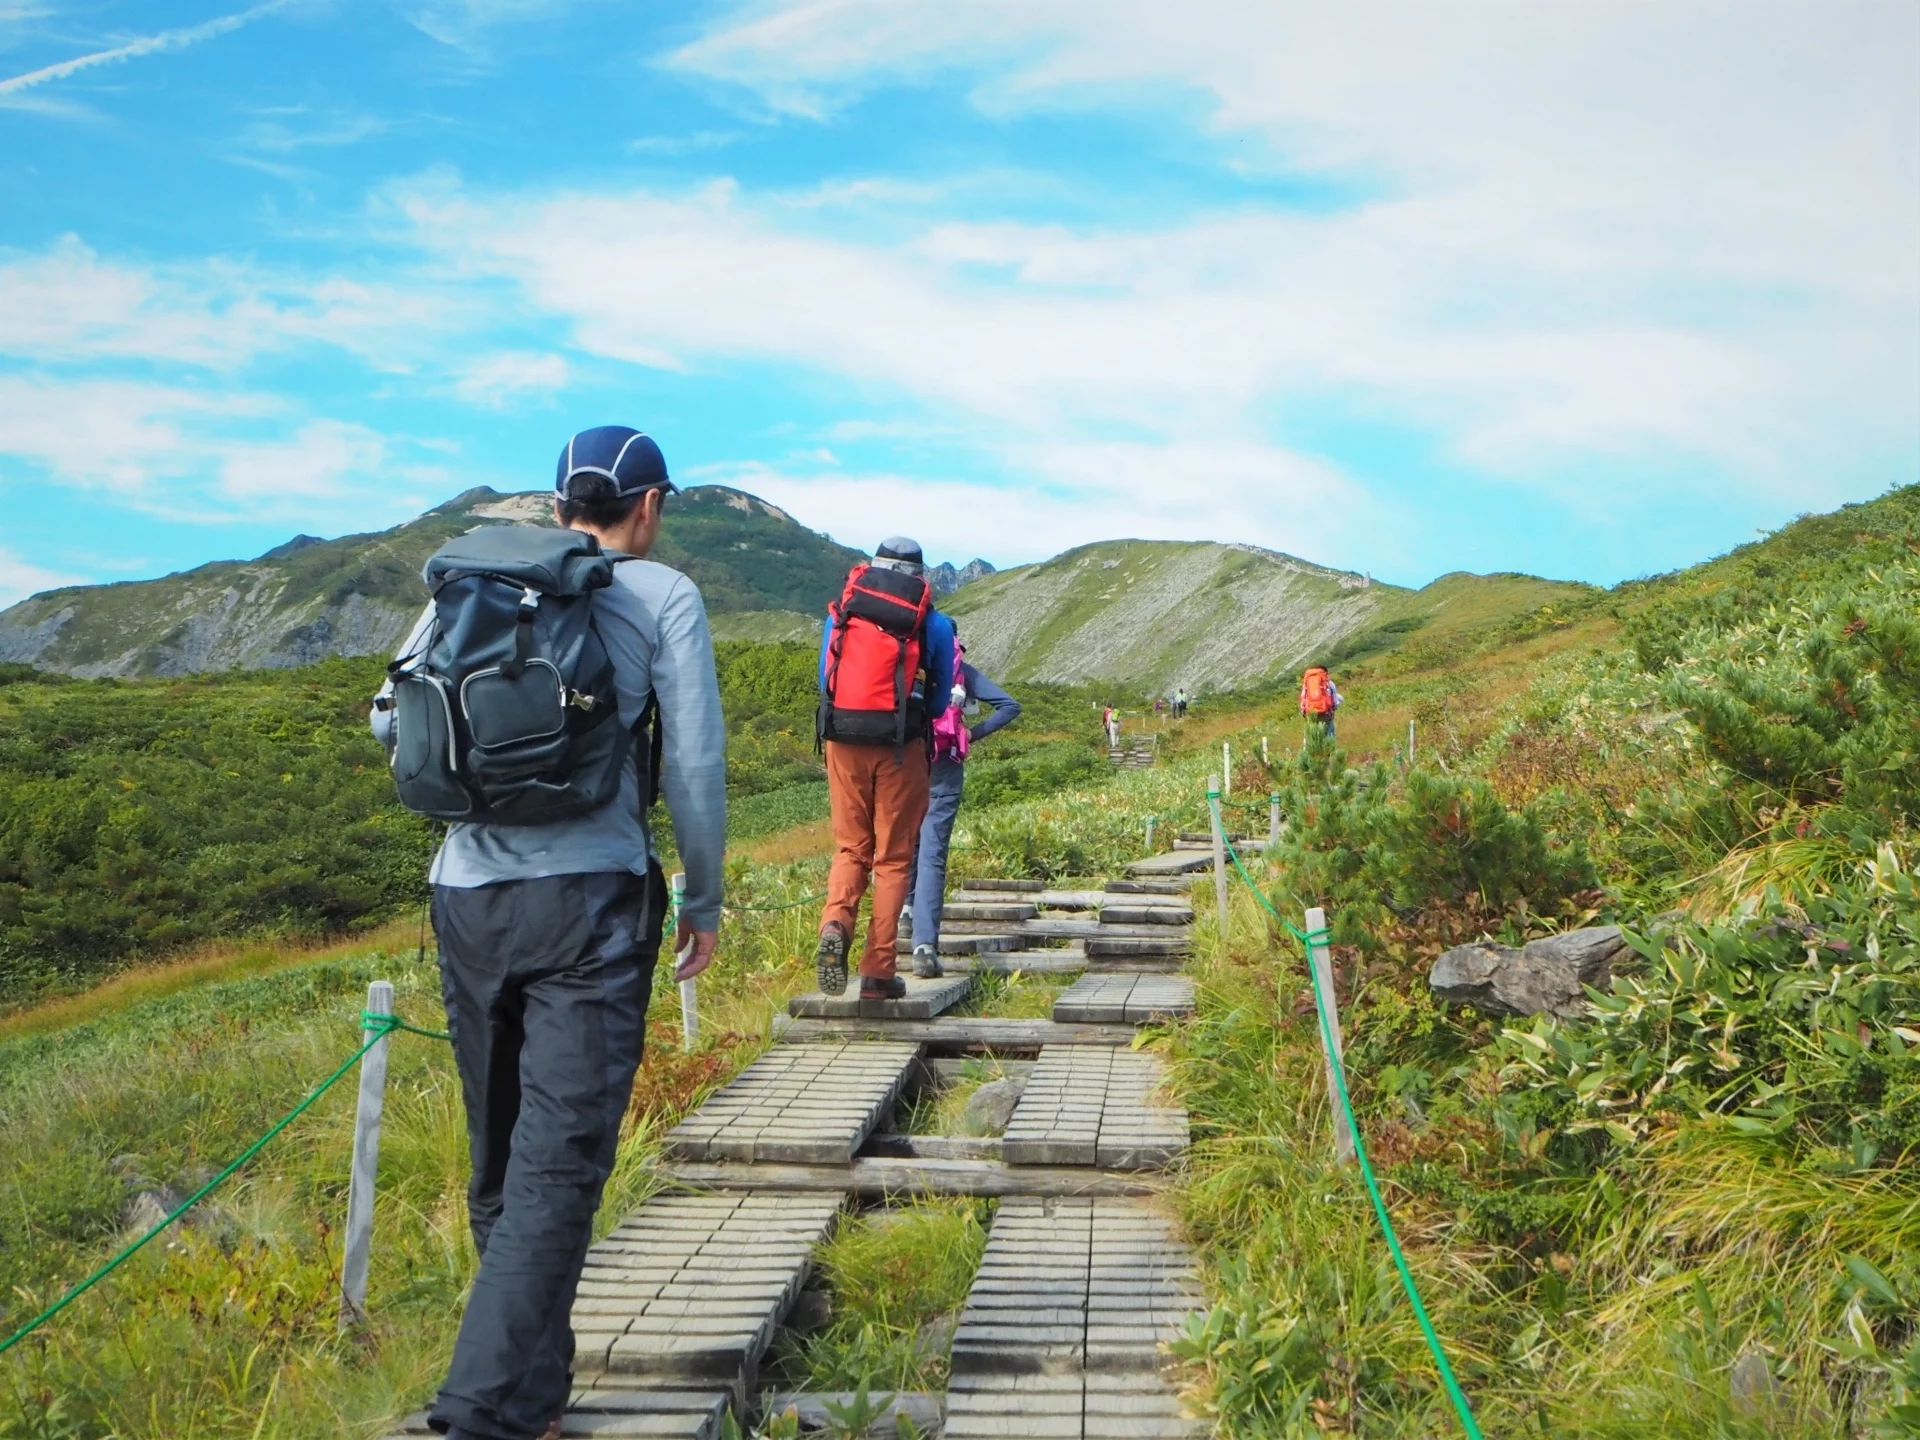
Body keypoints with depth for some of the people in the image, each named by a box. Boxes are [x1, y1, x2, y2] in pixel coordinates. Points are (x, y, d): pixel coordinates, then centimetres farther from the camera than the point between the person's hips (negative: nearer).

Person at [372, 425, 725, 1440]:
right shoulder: (664, 596, 2)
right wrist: (704, 899, 9)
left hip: (467, 894, 5)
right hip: (589, 898, -4)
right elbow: (695, 763, -1)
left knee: (500, 1158, 16)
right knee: (559, 1162, -2)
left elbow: (390, 719, 12)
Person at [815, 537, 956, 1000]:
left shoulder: (840, 613, 10)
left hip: (842, 740, 2)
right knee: (893, 857, 7)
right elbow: (938, 704, 11)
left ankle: (835, 924, -11)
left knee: (850, 848, 16)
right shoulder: (934, 624, 4)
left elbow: (824, 683, 15)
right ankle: (878, 970, 6)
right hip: (901, 746, -2)